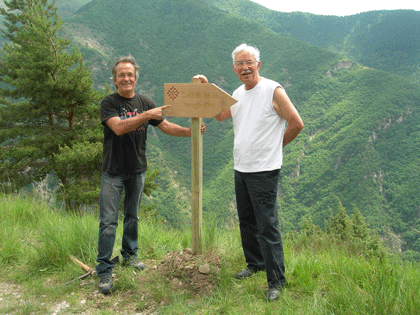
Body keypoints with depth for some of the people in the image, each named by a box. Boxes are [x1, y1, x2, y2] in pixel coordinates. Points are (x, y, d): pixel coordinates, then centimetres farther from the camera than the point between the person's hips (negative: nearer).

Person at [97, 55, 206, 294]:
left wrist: (190, 131, -9)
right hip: (114, 171, -4)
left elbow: (166, 126, 6)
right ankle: (104, 270, 3)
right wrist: (146, 115, -30)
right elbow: (118, 127, -23)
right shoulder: (109, 103, -6)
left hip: (137, 170, 4)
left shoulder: (144, 103, 7)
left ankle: (130, 254, 35)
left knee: (133, 216, 16)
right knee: (108, 221, -4)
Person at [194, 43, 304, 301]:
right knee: (247, 221, 17)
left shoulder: (273, 91, -10)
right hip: (241, 169, 8)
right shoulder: (238, 94, 12)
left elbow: (297, 124, -8)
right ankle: (255, 264, 36)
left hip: (265, 171, -7)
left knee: (267, 226, -6)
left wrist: (276, 144, 3)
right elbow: (220, 115, 28)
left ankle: (277, 281, 4)